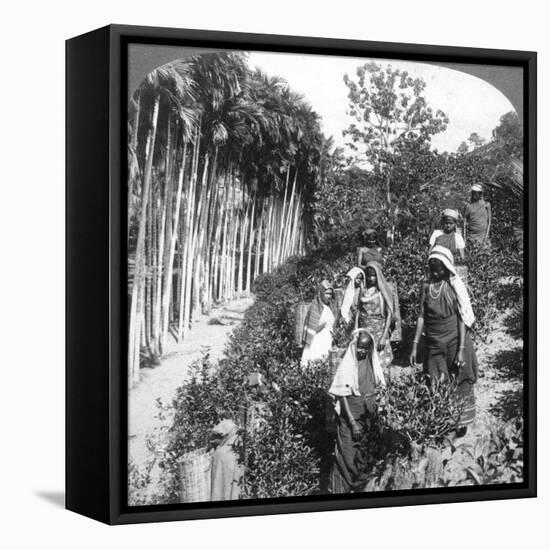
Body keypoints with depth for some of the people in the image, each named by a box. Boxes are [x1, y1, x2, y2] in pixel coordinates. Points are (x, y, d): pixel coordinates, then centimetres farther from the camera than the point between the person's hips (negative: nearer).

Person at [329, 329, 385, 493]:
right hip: (349, 413, -5)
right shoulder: (347, 365, -14)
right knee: (348, 452, 0)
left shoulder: (372, 361, 1)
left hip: (367, 413, 5)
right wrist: (353, 422, -15)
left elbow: (377, 387, 11)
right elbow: (343, 396, -13)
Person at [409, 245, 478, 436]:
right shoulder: (426, 287, 2)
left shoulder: (455, 286, -7)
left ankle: (462, 422, 18)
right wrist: (415, 345, 2)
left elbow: (462, 318, -8)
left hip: (455, 342, -3)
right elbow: (421, 316, 5)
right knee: (435, 387, 5)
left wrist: (461, 349, -13)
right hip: (434, 344, 3)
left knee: (460, 383, 4)